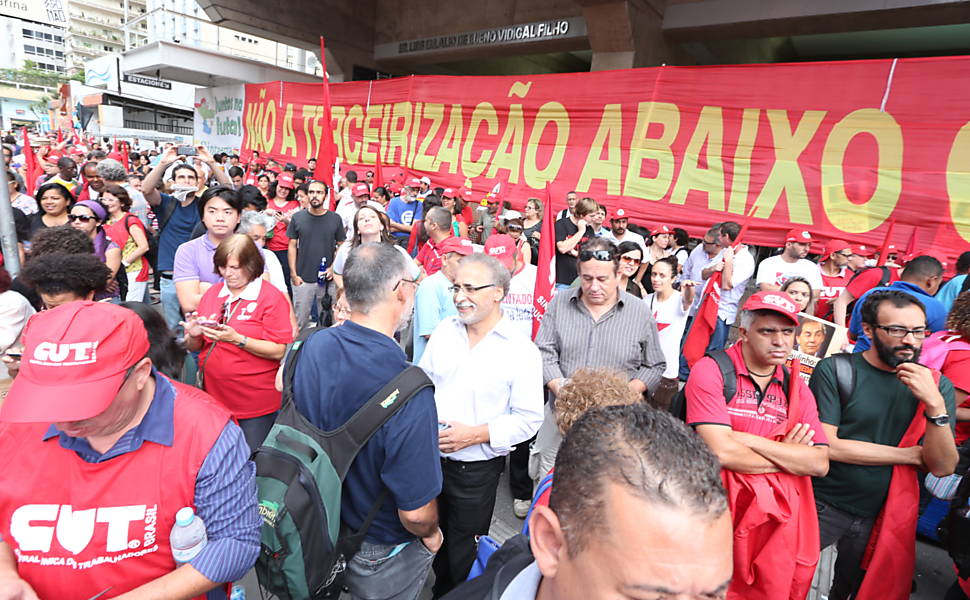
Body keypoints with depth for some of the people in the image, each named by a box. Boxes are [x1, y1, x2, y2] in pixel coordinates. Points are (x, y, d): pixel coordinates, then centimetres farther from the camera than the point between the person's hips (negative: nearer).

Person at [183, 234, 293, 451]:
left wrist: (237, 339, -25)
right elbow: (194, 348, 12)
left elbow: (278, 351, -17)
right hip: (214, 397, 5)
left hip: (256, 404, -5)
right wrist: (193, 335, -10)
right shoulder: (211, 294, 7)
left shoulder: (272, 298, -10)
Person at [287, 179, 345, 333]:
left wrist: (333, 267, -9)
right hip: (303, 279, 0)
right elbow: (292, 246, 3)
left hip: (327, 279, 0)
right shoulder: (297, 218, 0)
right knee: (300, 321, 7)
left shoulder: (335, 219, 0)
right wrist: (293, 274, -2)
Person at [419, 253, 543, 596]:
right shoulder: (444, 331, -1)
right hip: (429, 458, 5)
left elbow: (528, 419, -14)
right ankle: (438, 592, 51)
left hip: (476, 470, -4)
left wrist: (474, 434, -22)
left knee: (463, 557, 14)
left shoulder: (521, 351, -16)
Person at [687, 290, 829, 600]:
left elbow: (820, 463, -5)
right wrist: (788, 458, -8)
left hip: (780, 516, 5)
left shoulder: (797, 388, 5)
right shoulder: (711, 371, -13)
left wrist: (749, 440, -16)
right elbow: (722, 452, -22)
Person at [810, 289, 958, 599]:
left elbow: (942, 467, -8)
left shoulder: (937, 386, -1)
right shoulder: (834, 370, -12)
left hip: (888, 516, 3)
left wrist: (935, 405, -23)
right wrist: (911, 455, -10)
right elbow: (825, 446, -18)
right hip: (824, 507, -3)